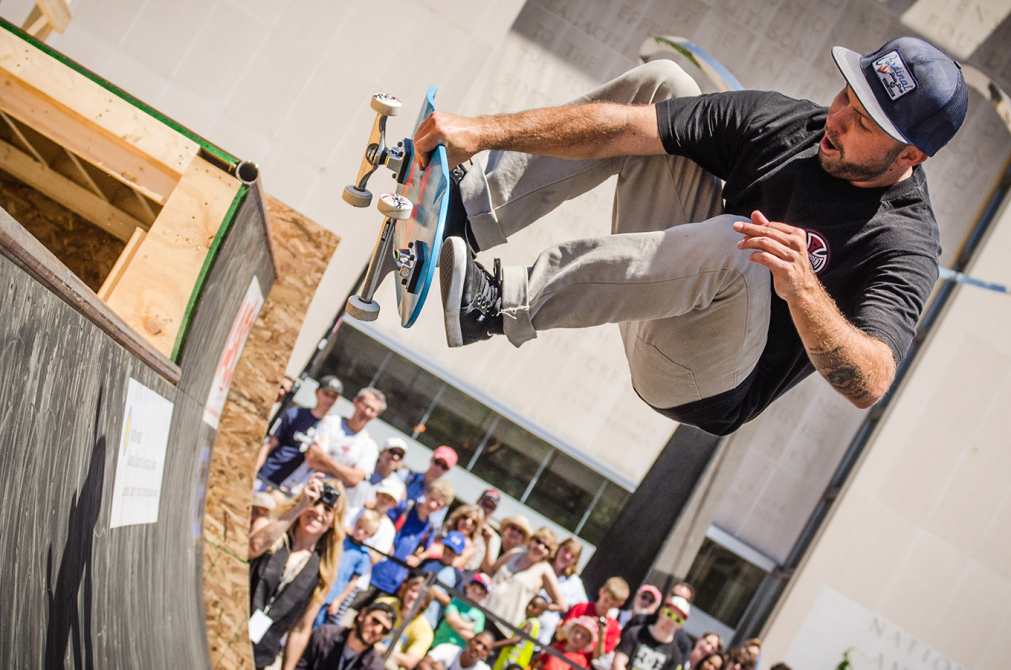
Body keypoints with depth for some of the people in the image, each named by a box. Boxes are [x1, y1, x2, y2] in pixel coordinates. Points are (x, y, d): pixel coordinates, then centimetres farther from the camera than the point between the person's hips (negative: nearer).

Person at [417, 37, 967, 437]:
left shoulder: (905, 246, -19)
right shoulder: (780, 119, -4)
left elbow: (868, 384, -34)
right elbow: (620, 127, -10)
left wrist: (801, 288, -48)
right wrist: (483, 133, -16)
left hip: (705, 388, -6)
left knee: (731, 246, -41)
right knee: (660, 81, -3)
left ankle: (504, 304, -32)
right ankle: (469, 213, -10)